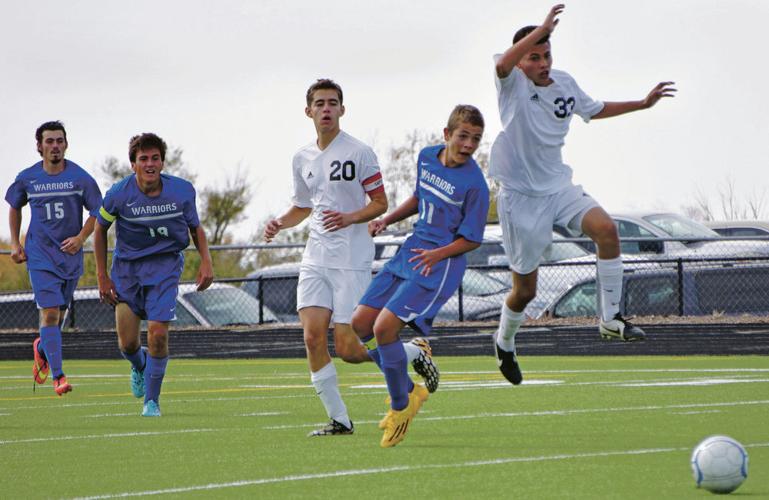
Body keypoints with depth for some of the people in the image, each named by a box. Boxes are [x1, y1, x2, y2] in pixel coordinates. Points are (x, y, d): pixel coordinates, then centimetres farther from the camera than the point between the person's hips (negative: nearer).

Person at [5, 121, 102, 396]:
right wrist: (15, 243, 10)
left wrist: (80, 238, -10)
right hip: (40, 255, -1)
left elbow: (97, 211, 4)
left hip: (70, 255, 1)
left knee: (58, 314, 11)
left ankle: (42, 348, 44)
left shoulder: (80, 177, -4)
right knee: (50, 313, -14)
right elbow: (14, 206, 18)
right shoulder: (27, 178, 0)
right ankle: (58, 376, -16)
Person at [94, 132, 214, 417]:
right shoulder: (118, 194, -13)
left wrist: (206, 261, -9)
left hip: (165, 265, 0)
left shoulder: (183, 191, -10)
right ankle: (140, 367, 39)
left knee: (158, 334, -15)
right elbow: (100, 229, 3)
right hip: (127, 267, 0)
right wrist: (102, 276, 0)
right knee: (127, 343, 0)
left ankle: (152, 400, 4)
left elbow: (195, 228, 6)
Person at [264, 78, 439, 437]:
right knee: (313, 336, -11)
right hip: (316, 259, 5)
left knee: (348, 349, -9)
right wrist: (279, 223, 6)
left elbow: (381, 203, -4)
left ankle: (415, 352, 18)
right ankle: (338, 419, 0)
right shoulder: (303, 158, 12)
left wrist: (350, 218, -21)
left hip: (352, 261, -5)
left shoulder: (359, 153, -6)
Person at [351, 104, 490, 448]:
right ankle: (408, 390, 20)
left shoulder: (474, 184, -16)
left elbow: (472, 239, -11)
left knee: (384, 327, -19)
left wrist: (438, 254, -26)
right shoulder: (427, 157, 4)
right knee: (360, 324, 5)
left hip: (440, 266, -8)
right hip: (409, 252, 8)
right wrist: (387, 220, 11)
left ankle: (400, 407, 0)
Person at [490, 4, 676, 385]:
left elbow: (596, 110, 25)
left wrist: (643, 104, 21)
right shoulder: (513, 83, -13)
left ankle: (610, 318, -14)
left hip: (558, 186, 5)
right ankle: (505, 342, 34)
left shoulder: (564, 83, 4)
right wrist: (542, 28, -46)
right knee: (525, 289, 3)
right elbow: (503, 63, -40)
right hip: (520, 195, -5)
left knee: (606, 228, -24)